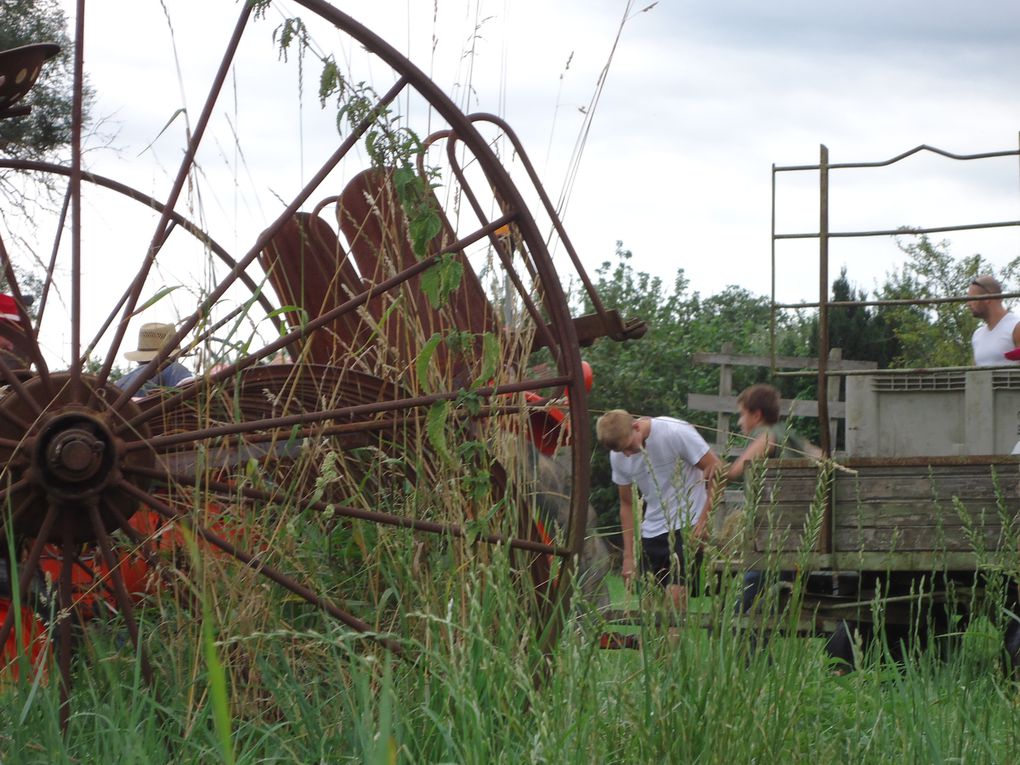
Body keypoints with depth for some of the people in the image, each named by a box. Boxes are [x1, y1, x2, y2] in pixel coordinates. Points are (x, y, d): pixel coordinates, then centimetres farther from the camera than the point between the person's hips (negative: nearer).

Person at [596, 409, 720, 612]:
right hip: (652, 531, 6)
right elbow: (627, 504, 11)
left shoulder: (677, 433, -18)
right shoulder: (618, 457, 0)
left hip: (687, 525, -6)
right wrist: (628, 555, 9)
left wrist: (705, 517, -16)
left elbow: (714, 468, -11)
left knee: (675, 594, -18)